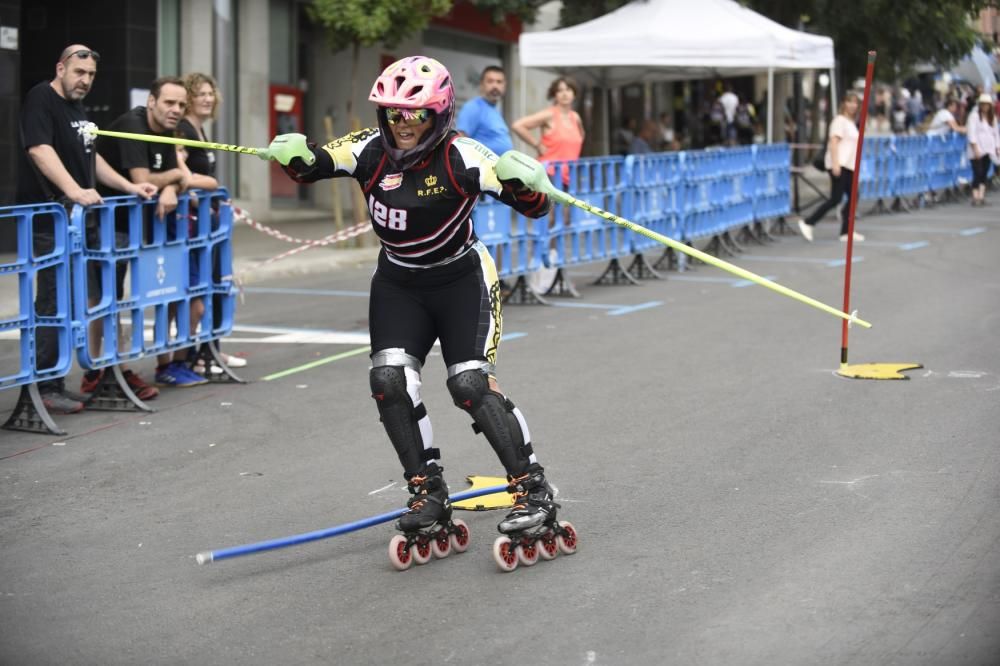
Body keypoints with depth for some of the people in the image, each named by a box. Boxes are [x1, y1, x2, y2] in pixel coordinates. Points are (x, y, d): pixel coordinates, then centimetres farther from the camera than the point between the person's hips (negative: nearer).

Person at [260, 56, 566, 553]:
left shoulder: (461, 157, -23)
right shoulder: (372, 150, -12)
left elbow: (536, 208, -26)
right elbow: (311, 167, -8)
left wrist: (523, 181, -48)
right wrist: (294, 154, -30)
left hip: (462, 281, -4)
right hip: (398, 284, 4)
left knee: (471, 386, -15)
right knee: (389, 380, -11)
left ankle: (534, 492, -2)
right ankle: (428, 493, 2)